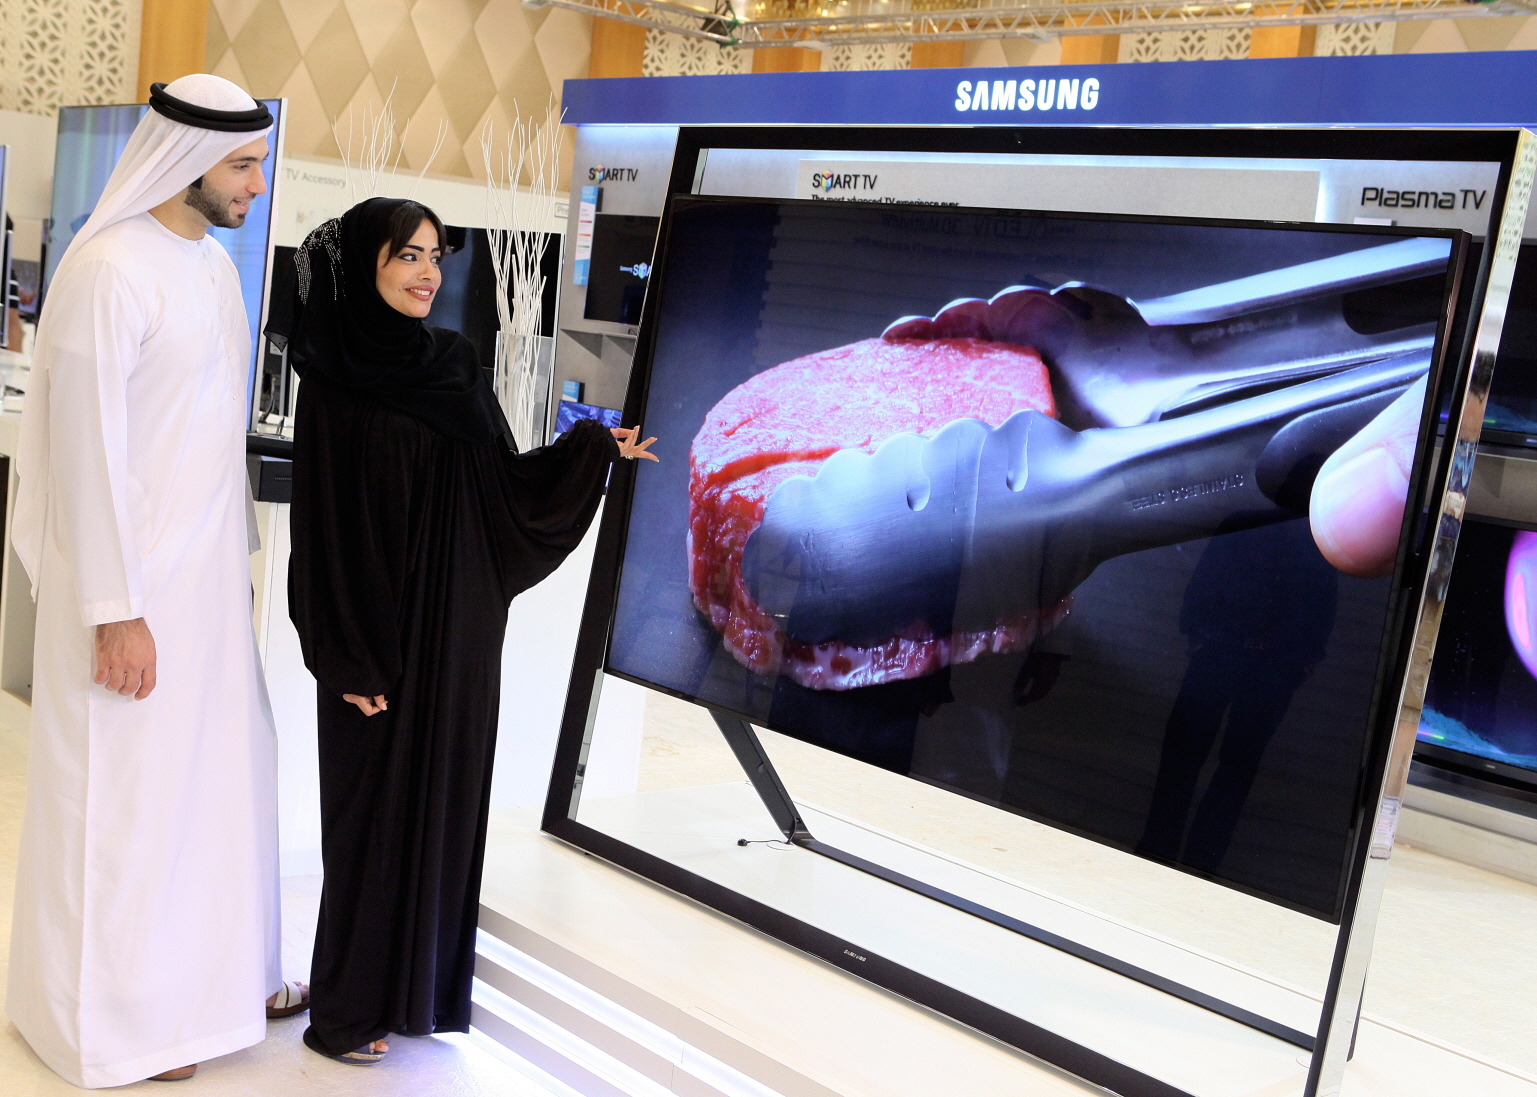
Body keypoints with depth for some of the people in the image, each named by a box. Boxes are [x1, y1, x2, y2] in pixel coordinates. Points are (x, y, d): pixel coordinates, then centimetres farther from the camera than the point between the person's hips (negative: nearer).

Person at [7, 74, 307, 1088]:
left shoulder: (213, 262, 9)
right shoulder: (111, 270, -17)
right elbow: (89, 448, -18)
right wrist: (115, 612, -18)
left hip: (210, 572, 8)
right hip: (135, 580, -8)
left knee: (226, 765, 15)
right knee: (125, 789, 5)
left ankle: (216, 971, 33)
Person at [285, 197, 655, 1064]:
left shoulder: (456, 363, 8)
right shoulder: (334, 382, -8)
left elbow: (507, 482, 8)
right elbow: (324, 524, -10)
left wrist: (593, 449, -6)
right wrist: (347, 659, -14)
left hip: (460, 626, 5)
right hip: (379, 629, -5)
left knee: (448, 796, 11)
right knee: (373, 807, 2)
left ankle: (426, 985, 27)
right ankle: (349, 1009, 17)